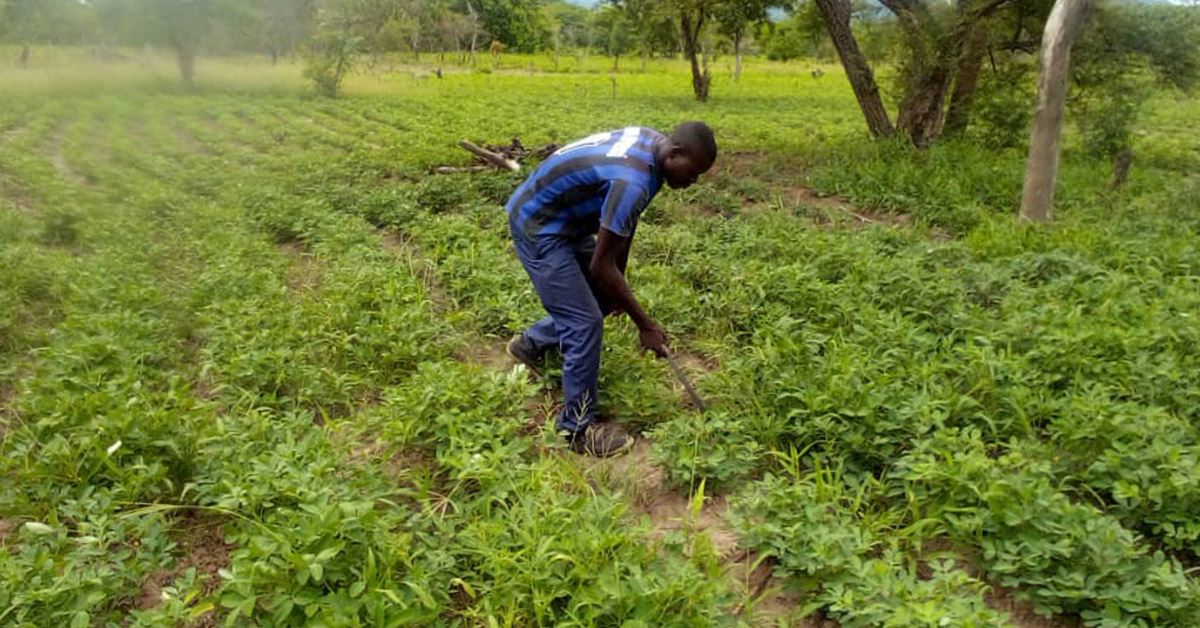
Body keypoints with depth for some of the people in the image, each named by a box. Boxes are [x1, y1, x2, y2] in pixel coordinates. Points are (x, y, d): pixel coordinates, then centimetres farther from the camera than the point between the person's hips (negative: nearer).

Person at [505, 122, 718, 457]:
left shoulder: (651, 142, -4)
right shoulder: (632, 182, -32)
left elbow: (625, 224, 8)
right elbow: (600, 266, -26)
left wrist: (620, 282, 10)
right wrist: (645, 325, -16)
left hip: (566, 221, 10)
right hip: (538, 227, -10)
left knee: (604, 298, 17)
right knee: (585, 324, -9)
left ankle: (530, 344, 36)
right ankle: (578, 429, 6)